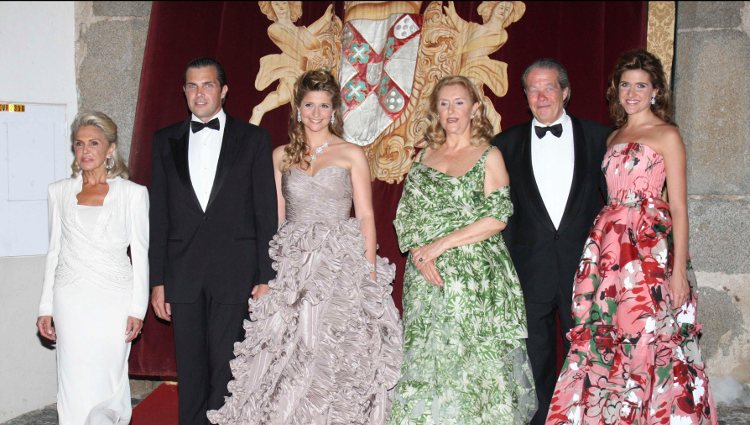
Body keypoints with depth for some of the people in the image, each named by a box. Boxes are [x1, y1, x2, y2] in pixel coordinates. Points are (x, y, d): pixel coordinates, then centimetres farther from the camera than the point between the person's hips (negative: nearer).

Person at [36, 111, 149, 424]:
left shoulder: (133, 193, 1)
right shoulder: (59, 192, 9)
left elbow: (140, 255, 2)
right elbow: (54, 251, 13)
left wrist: (137, 309, -4)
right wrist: (46, 308, 9)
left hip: (113, 298, -2)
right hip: (71, 300, 2)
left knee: (108, 381, -2)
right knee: (75, 384, 1)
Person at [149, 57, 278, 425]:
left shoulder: (253, 139, 3)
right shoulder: (166, 141, 10)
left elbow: (266, 212, 1)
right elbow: (159, 215, 9)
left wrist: (265, 278, -4)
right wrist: (157, 280, 5)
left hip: (234, 273, -2)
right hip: (183, 275, 2)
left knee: (226, 368, 0)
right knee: (190, 372, 8)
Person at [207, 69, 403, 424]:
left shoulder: (352, 155, 4)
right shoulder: (282, 156, 11)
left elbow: (365, 216, 0)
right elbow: (273, 217, 11)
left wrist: (371, 274, -9)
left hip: (340, 265, -2)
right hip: (291, 265, 2)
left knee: (332, 357, -5)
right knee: (287, 353, -2)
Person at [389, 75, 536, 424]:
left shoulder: (488, 156, 2)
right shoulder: (425, 156, 14)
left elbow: (498, 217, -9)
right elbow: (406, 216, 10)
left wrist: (442, 244, -13)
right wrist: (419, 253, -9)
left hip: (475, 277, -4)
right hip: (426, 277, 4)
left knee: (474, 358, -5)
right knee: (425, 358, 3)